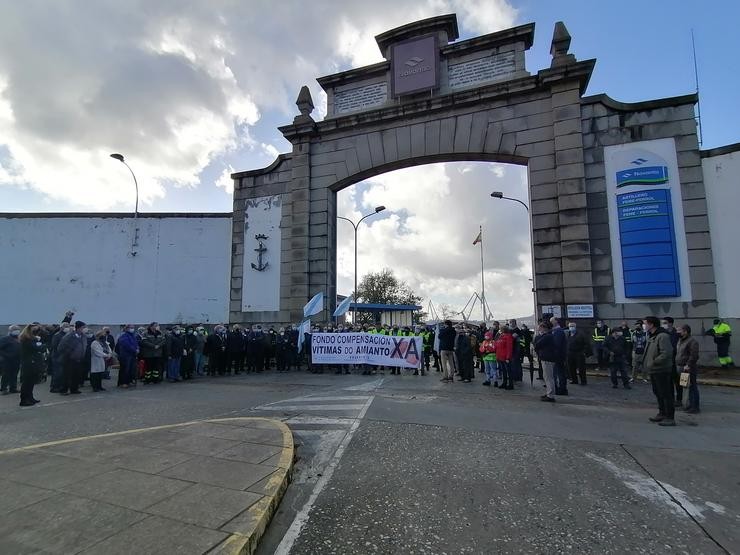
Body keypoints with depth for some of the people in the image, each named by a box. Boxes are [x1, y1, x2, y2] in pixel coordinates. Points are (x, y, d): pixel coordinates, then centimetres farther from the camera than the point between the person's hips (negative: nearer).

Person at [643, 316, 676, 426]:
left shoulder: (663, 336, -18)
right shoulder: (651, 336, 13)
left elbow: (666, 353, -26)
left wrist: (654, 362, -20)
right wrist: (646, 362, 10)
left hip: (662, 371, -10)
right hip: (653, 370, 10)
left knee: (665, 394, -4)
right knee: (657, 393, 19)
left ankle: (669, 418, 3)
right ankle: (662, 413, 31)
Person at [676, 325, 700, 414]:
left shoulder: (692, 341, -14)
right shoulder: (680, 340, 16)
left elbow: (694, 355, -21)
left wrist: (688, 365, -22)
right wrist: (679, 365, 18)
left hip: (689, 369, -10)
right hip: (682, 368, 10)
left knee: (692, 387, -3)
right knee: (688, 387, 16)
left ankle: (695, 407, 3)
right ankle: (691, 404, 25)